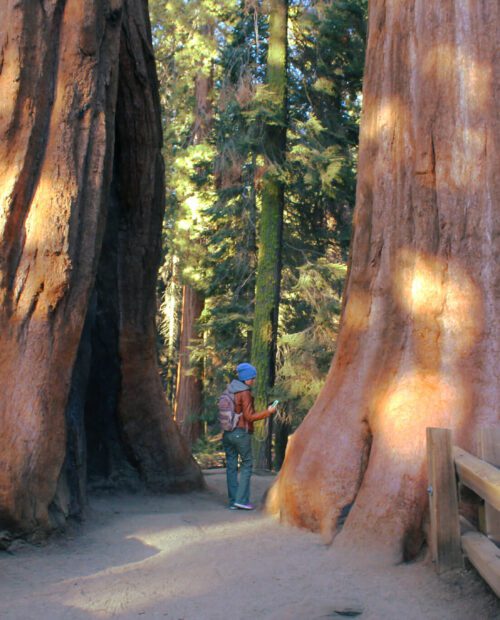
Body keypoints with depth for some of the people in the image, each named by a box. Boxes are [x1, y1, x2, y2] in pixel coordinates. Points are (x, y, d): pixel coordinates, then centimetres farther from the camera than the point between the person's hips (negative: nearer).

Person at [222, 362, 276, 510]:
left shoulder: (229, 389, 8)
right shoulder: (245, 393, -13)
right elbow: (249, 417, -14)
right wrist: (267, 412, -7)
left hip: (227, 433, 7)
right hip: (241, 433, -7)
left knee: (231, 467, 8)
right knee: (246, 465, 5)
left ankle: (233, 501, 10)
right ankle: (241, 499, 0)